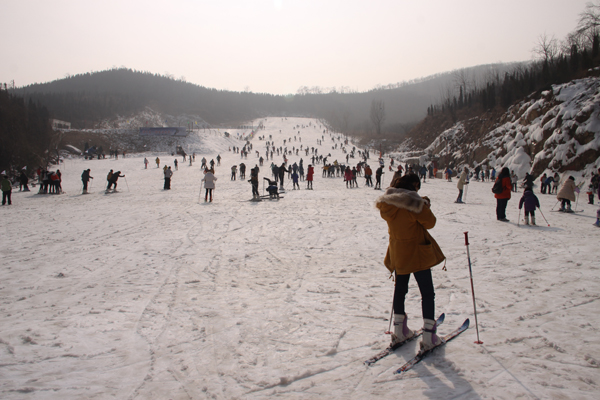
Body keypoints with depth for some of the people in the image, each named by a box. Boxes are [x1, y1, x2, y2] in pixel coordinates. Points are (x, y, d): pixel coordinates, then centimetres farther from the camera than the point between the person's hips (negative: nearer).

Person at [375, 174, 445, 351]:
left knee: (400, 290, 21)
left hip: (398, 254, 6)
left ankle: (399, 331, 25)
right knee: (427, 293, 5)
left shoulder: (387, 203, -3)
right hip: (417, 253, -6)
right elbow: (429, 222, -12)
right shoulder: (415, 204, -21)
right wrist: (426, 206, 5)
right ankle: (428, 337, 4)